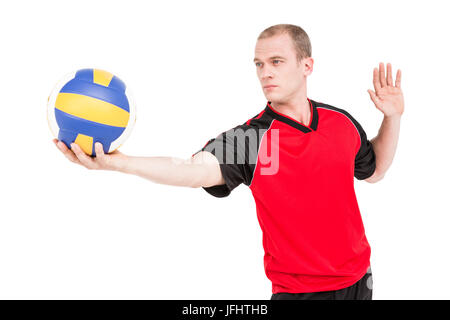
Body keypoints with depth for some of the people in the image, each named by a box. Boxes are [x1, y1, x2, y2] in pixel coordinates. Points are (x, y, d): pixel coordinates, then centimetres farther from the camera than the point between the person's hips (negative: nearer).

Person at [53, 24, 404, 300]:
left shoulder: (342, 122, -2)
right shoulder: (250, 138, -15)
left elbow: (373, 170, 16)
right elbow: (193, 169, -33)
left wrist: (392, 118, 2)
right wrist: (117, 162, -47)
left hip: (358, 281, 4)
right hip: (297, 288, -4)